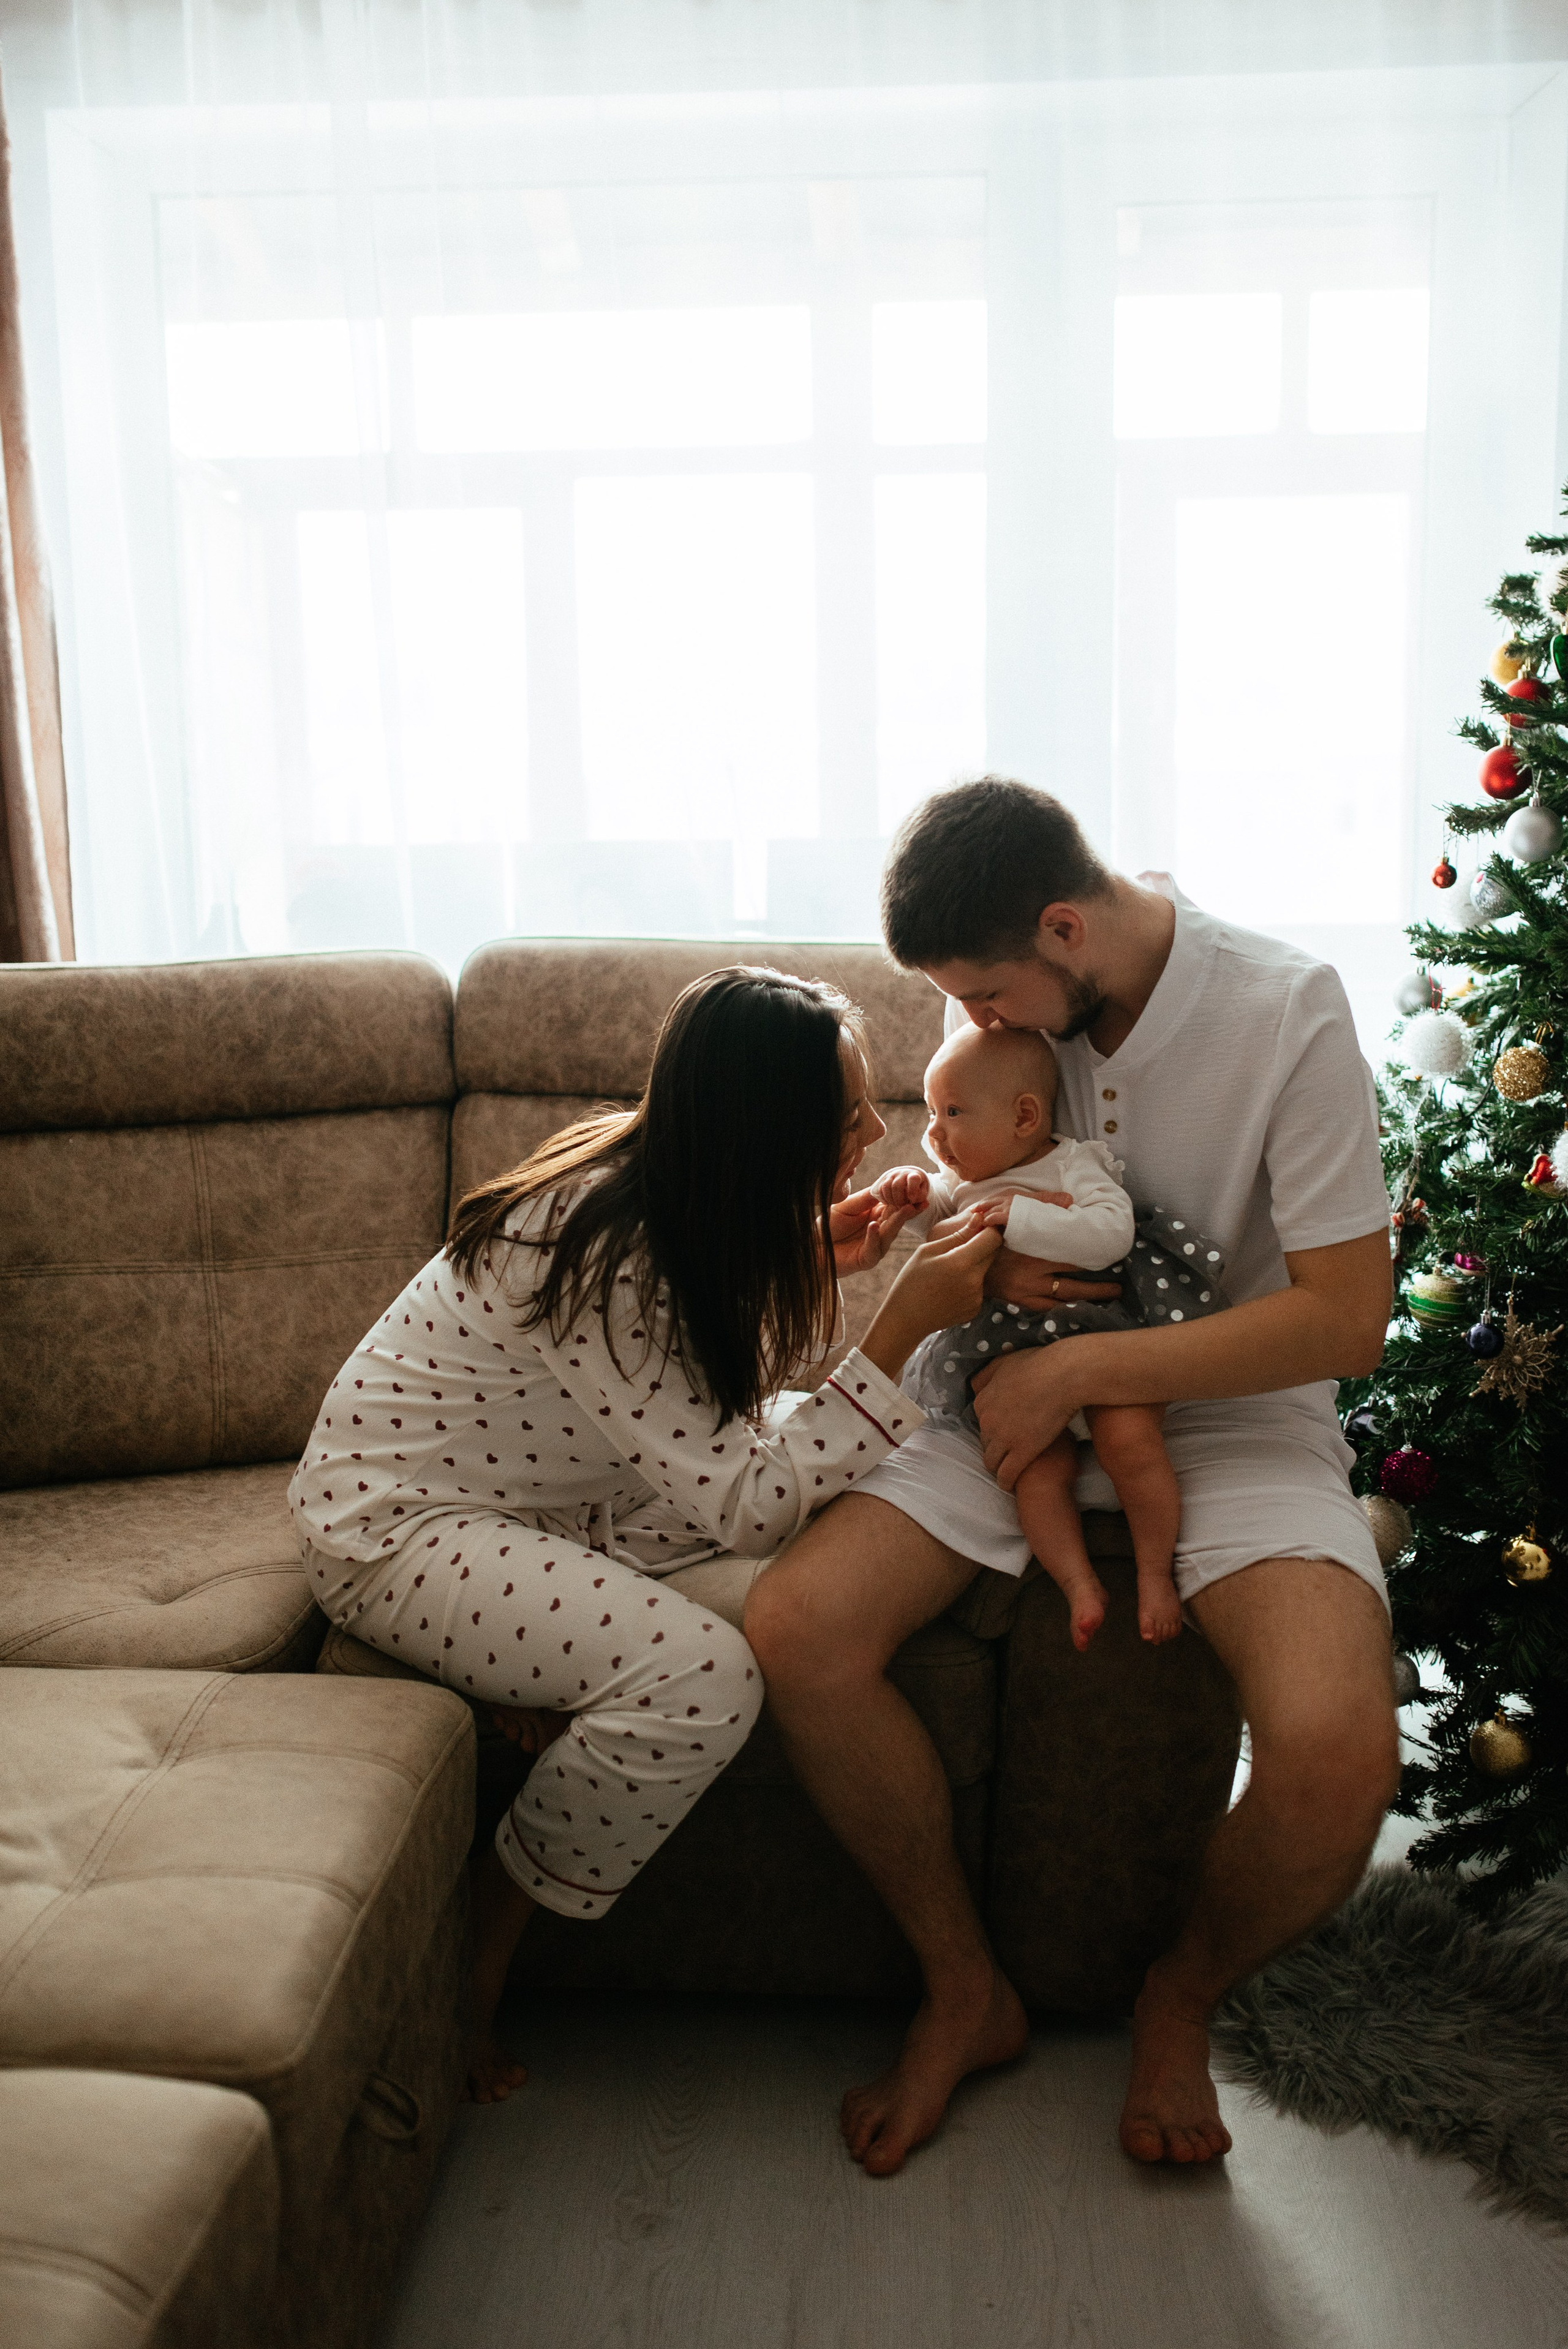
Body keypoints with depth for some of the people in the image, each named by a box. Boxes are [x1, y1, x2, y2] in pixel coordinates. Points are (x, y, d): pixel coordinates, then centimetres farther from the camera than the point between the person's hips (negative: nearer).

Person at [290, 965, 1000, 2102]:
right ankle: (470, 1977, -7)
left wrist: (813, 1271, -7)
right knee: (703, 1676, -27)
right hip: (392, 1526, -8)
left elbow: (719, 1411, 8)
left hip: (531, 1491, 9)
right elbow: (747, 1505, -29)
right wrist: (902, 1329, -30)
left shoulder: (664, 1190, -5)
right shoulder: (599, 1254, -31)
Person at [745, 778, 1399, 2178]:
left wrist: (1078, 1369, -20)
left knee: (1339, 1749, -30)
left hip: (1233, 1420, -3)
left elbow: (1346, 1319, -17)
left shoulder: (1288, 1012, -16)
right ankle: (968, 1992, 5)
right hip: (1025, 1402, 4)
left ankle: (1184, 1999, 7)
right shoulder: (1001, 1005, -1)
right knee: (793, 1629, -19)